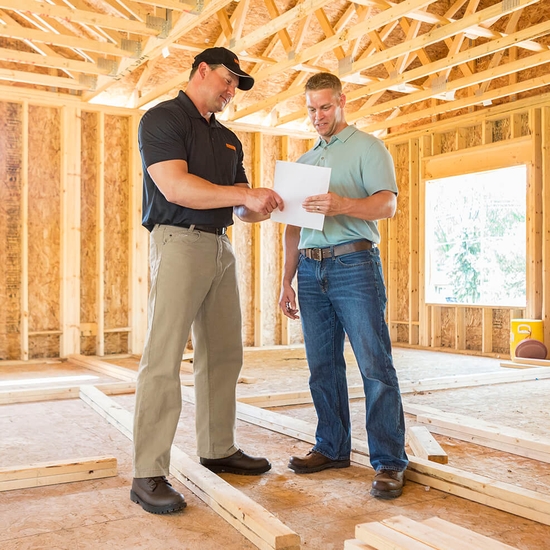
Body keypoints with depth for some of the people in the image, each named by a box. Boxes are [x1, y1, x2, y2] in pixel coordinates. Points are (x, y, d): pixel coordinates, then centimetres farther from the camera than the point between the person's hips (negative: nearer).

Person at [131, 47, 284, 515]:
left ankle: (219, 450, 21)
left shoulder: (228, 139, 22)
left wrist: (266, 205, -1)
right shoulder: (162, 119, -2)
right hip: (179, 242, -8)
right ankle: (148, 474, -5)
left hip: (221, 247, 8)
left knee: (224, 355, 9)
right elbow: (175, 187, -17)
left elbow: (240, 207, 21)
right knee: (164, 358, -9)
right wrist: (246, 196, -19)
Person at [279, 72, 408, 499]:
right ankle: (332, 448, 19)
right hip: (310, 270, 6)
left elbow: (388, 204, -9)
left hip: (354, 264, -6)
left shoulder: (367, 147, 5)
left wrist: (344, 204, -28)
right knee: (323, 366, 8)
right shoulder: (305, 160, 23)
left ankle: (390, 461, -1)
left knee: (375, 365, -7)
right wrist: (287, 280, 15)